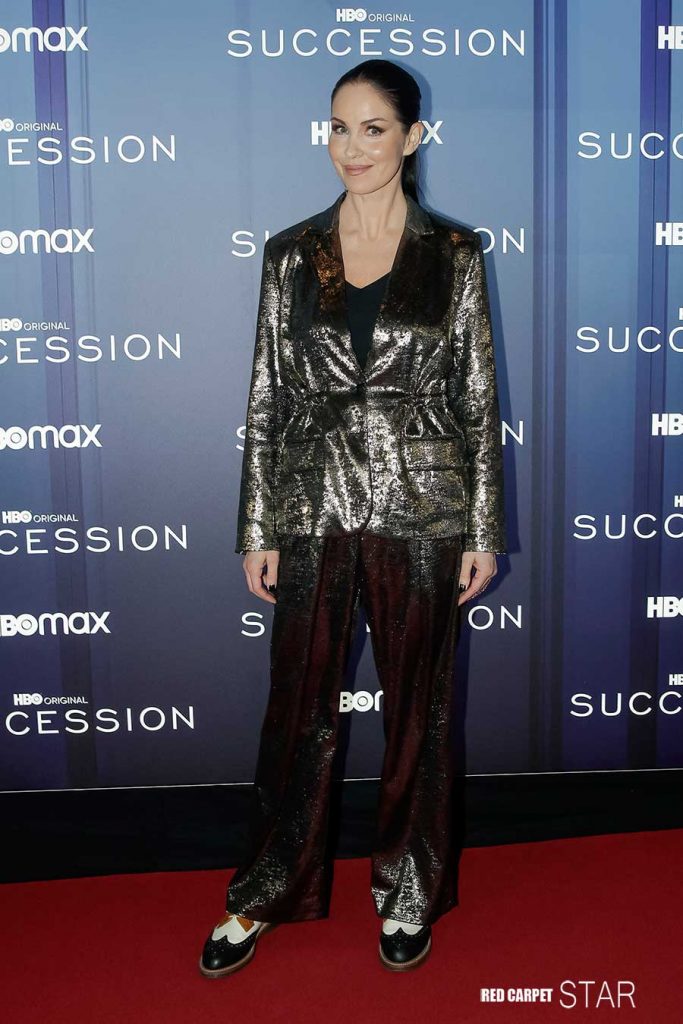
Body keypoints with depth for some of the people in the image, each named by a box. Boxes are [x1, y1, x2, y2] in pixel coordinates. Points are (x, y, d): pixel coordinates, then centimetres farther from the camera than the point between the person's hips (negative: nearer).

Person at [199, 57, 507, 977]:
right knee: (299, 709, 10)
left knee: (418, 708, 11)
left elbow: (479, 398, 1)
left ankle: (409, 889, 32)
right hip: (313, 509, 1)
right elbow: (268, 394, 4)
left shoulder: (454, 255, 1)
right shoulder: (291, 254, 4)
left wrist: (484, 529, -2)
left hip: (422, 511, -1)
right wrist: (257, 528, 2)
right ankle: (267, 893, 30)